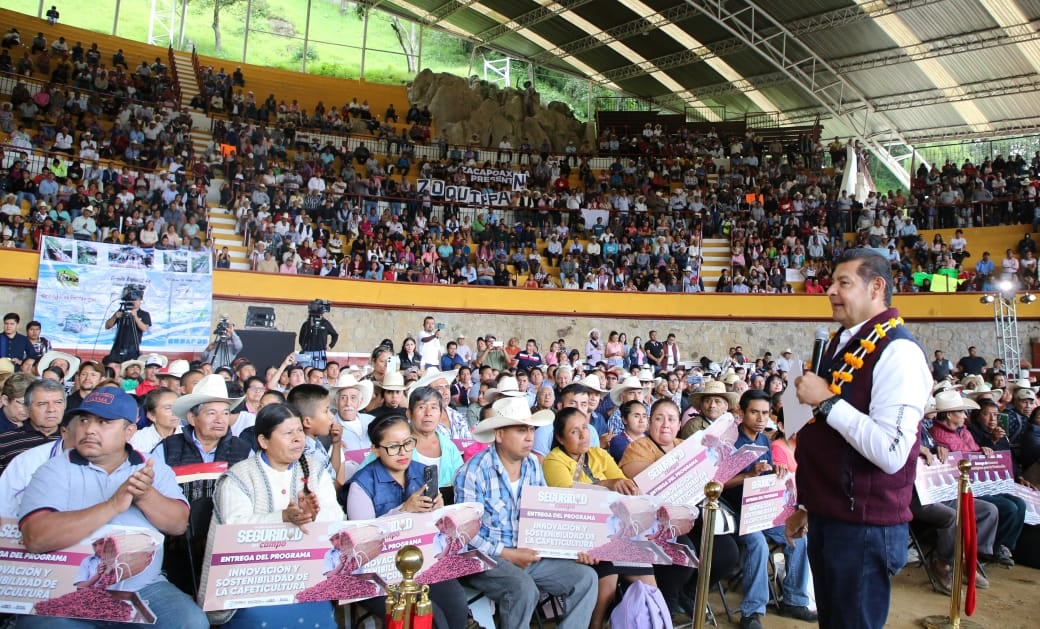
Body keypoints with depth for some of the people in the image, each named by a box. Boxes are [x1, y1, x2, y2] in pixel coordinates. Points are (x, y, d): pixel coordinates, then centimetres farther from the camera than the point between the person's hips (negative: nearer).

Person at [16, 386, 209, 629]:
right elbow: (36, 538, -18)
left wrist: (145, 496, -20)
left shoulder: (155, 468, 6)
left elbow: (179, 524, -2)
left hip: (145, 589, 2)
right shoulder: (55, 470, -3)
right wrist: (113, 505, -23)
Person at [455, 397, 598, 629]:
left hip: (531, 554, 6)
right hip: (487, 558, -6)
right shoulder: (473, 472, -14)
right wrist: (508, 554, -21)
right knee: (524, 588, -33)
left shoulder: (533, 465, 5)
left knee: (586, 576, -9)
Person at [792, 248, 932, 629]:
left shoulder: (898, 351, -17)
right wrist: (807, 504, 21)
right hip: (827, 518, 8)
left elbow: (891, 453, -28)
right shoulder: (841, 343, 10)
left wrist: (827, 401, -23)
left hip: (865, 526, -8)